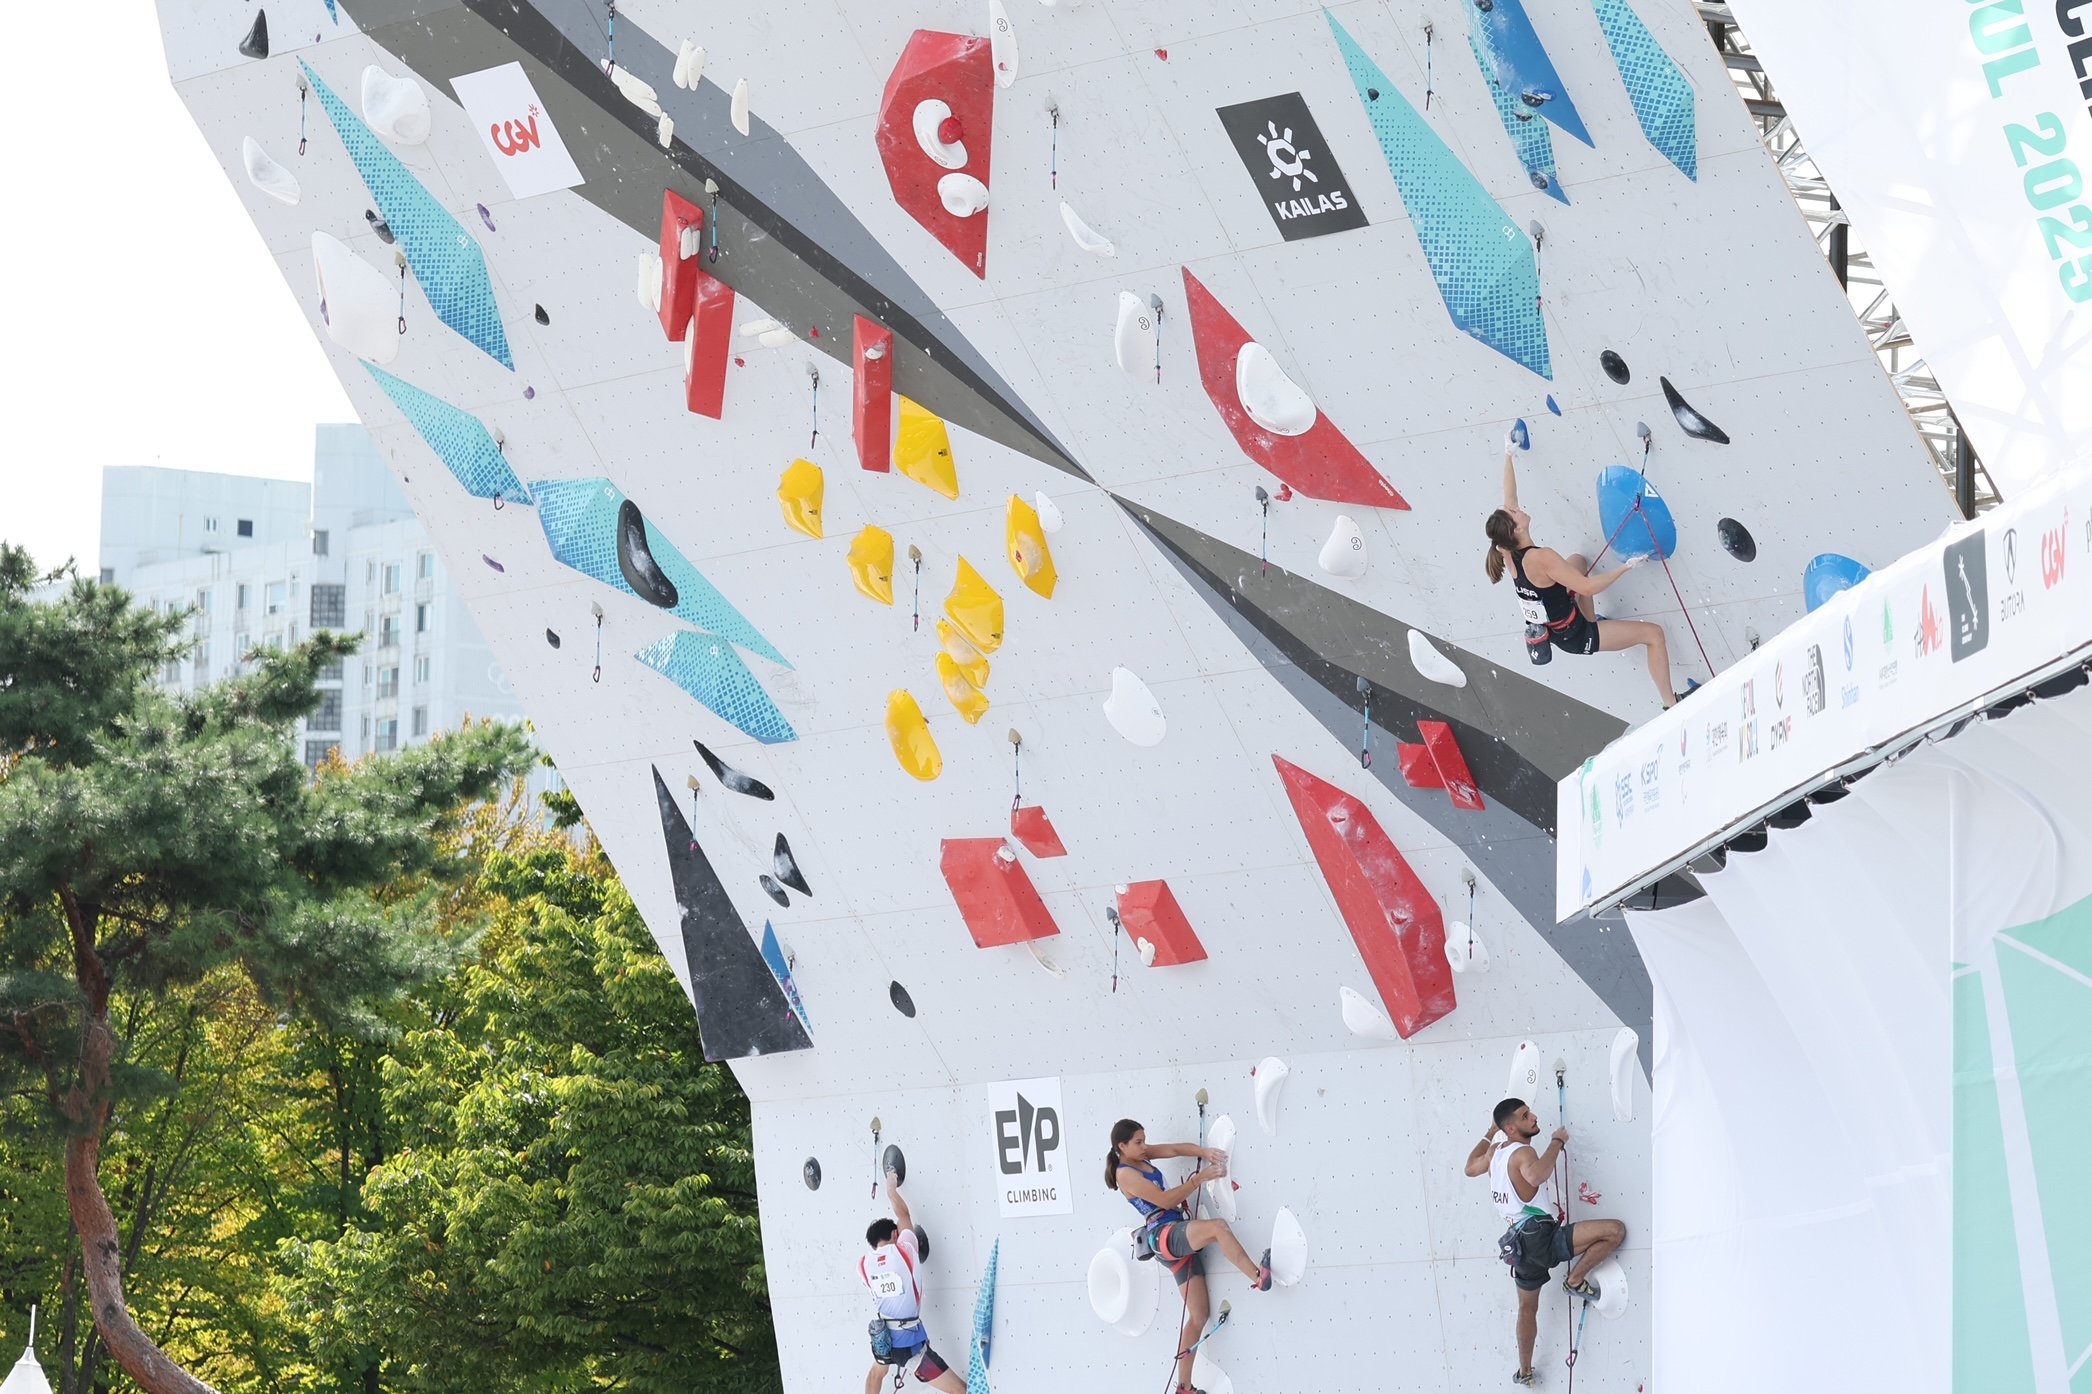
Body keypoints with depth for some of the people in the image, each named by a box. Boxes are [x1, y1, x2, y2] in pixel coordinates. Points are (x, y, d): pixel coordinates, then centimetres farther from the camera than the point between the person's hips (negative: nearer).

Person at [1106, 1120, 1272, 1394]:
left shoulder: (1140, 1156, 14)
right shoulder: (1126, 1175, -9)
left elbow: (1174, 1149, 6)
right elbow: (1165, 1200, -14)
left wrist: (1205, 1152, -12)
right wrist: (1200, 1178, -17)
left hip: (1180, 1238, 8)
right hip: (1164, 1236, -8)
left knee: (1198, 1316, 5)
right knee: (1219, 1227, -32)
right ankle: (1258, 1276, -28)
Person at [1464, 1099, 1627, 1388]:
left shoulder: (1495, 1151, 10)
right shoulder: (1523, 1153, -15)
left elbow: (1471, 1168, 33)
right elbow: (1536, 1175, -40)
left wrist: (1490, 1133, 40)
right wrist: (1557, 1142, -27)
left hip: (1523, 1240, 9)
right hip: (1542, 1236, -9)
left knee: (1528, 1308, 27)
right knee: (1615, 1230, -17)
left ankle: (1524, 1372, 38)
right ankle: (1576, 1280, -2)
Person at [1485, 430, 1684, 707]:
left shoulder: (1508, 553, -10)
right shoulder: (1541, 558, -33)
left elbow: (1509, 498, 4)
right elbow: (1588, 587, -31)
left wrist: (1509, 455, 11)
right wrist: (1625, 567, -20)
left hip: (1550, 629, 8)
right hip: (1574, 637, -8)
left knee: (1578, 560, 28)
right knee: (1654, 634, -1)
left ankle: (1592, 621, 37)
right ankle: (1672, 706, 5)